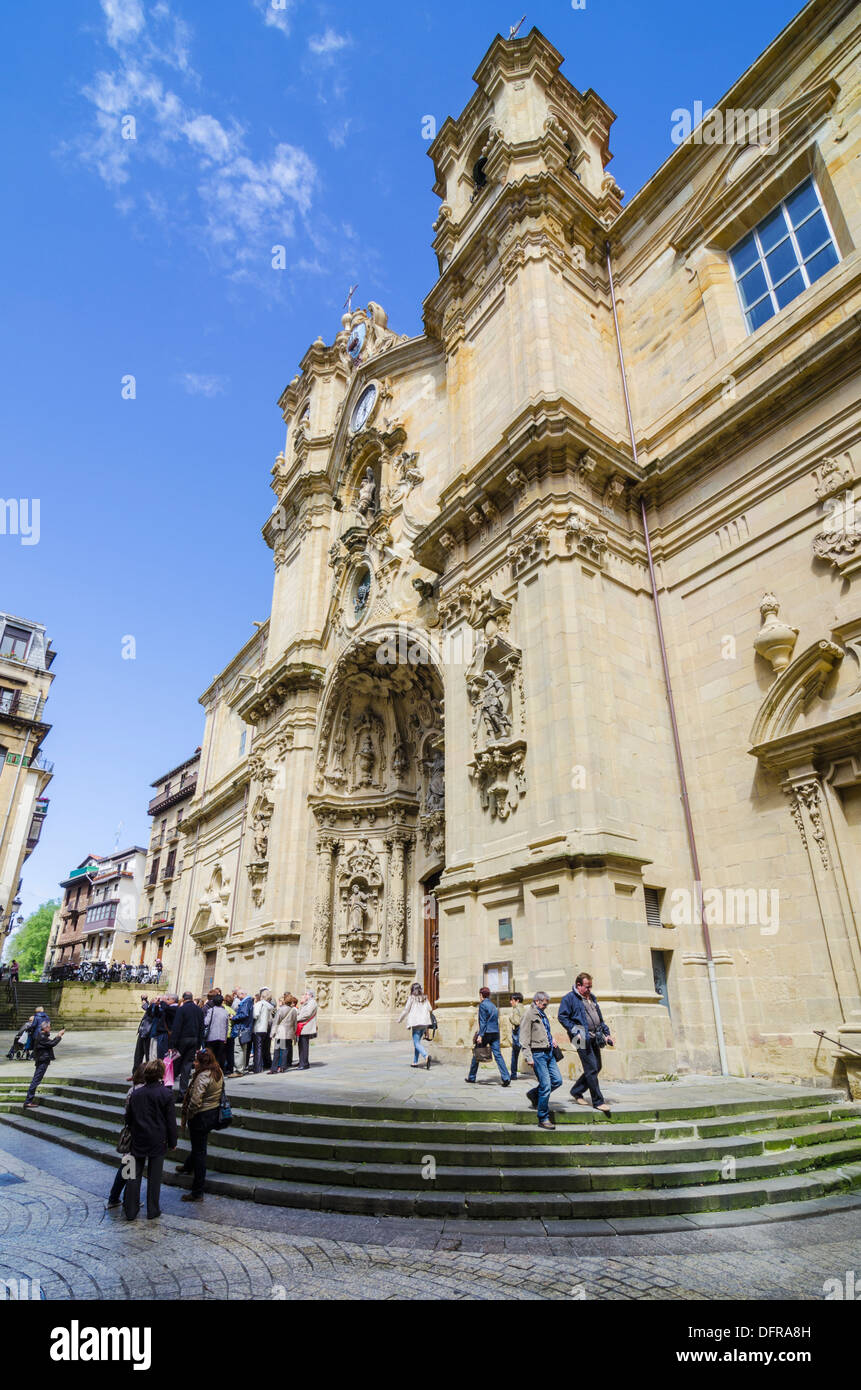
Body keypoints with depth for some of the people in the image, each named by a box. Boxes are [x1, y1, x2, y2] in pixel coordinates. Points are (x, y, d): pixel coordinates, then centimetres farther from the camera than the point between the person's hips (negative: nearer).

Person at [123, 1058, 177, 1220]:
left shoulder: (136, 1094, -5)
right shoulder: (166, 1094, -15)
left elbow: (128, 1119, 4)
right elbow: (171, 1121, -10)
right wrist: (172, 1142, 2)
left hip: (138, 1141, 3)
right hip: (158, 1141, -3)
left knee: (134, 1175, 15)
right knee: (154, 1176, 10)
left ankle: (130, 1211, 21)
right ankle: (152, 1210, 18)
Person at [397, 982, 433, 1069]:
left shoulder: (411, 998, -2)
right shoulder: (425, 998, 12)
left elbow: (406, 1009, -2)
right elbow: (429, 1009, 8)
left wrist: (399, 1019, 10)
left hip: (416, 1022, -6)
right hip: (425, 1022, 6)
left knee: (417, 1043, -7)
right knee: (417, 1041, 19)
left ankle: (426, 1056, -30)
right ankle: (415, 1062, 21)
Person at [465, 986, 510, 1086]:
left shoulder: (483, 1005, -7)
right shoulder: (493, 1005, 16)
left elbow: (483, 1022, -15)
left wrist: (480, 1035, -18)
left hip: (486, 1033, -6)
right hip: (495, 1033, 6)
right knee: (498, 1055, -1)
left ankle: (471, 1077, 19)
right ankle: (506, 1078, -13)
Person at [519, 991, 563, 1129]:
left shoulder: (542, 1013, 17)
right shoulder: (529, 1014, -10)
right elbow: (524, 1039, -14)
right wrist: (528, 1057, -19)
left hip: (548, 1052, 9)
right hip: (538, 1053, -9)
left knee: (557, 1080, 6)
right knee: (546, 1086, -8)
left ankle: (534, 1094, 26)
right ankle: (543, 1119, 5)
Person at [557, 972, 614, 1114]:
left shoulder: (592, 998, 18)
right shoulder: (570, 998, -7)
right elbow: (562, 1017, -11)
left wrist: (607, 1033, 16)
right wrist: (575, 1032, -16)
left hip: (594, 1037, 8)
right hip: (583, 1038, -8)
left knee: (597, 1067, 10)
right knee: (592, 1068, -7)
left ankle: (576, 1091, 25)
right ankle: (598, 1101, 4)